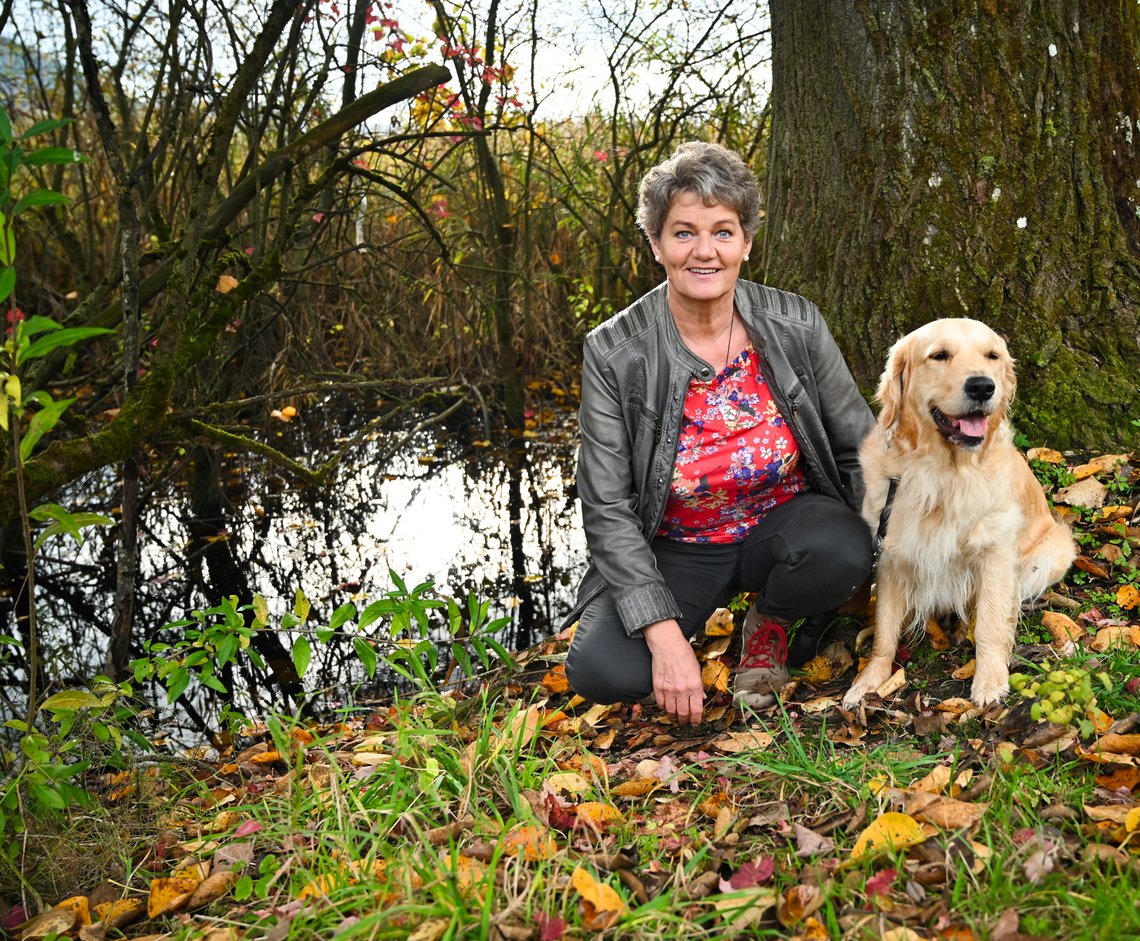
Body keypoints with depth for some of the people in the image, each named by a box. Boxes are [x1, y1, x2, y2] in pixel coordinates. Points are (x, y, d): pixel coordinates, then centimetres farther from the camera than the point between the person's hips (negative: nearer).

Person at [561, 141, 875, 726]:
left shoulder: (796, 325, -10)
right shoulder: (613, 353, -15)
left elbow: (860, 449, 0)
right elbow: (607, 508, -15)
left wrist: (876, 560, -10)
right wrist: (665, 635, -23)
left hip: (782, 524, 2)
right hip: (674, 550, -1)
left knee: (839, 552, -34)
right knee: (601, 673, -28)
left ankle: (768, 623, 3)